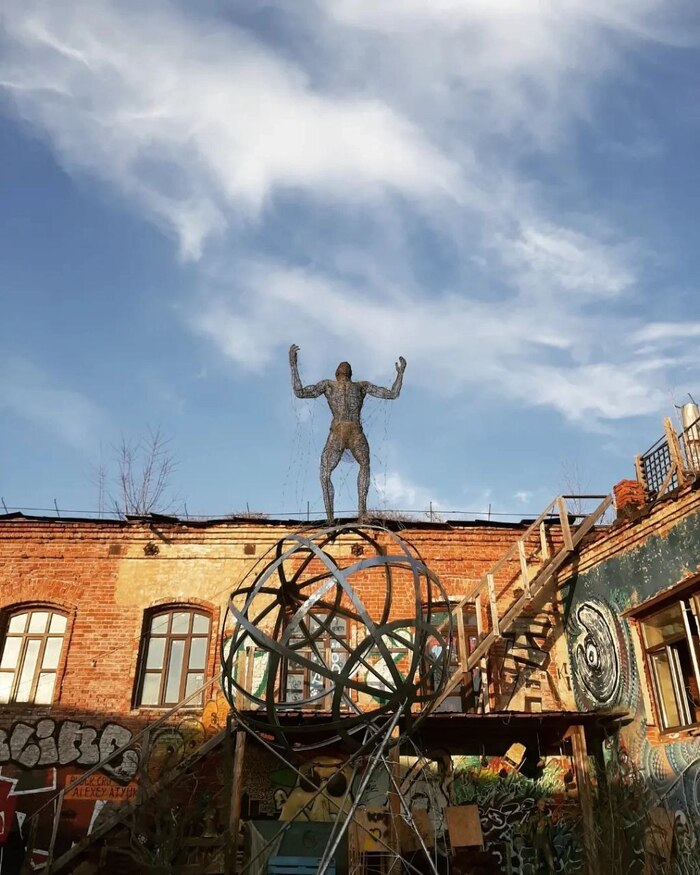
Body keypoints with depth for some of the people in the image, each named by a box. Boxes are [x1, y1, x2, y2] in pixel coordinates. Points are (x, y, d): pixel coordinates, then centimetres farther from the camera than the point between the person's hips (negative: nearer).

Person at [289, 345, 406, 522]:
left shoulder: (328, 384, 9)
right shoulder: (362, 385, 12)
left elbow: (299, 392, -1)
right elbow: (392, 394, 12)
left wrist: (293, 365, 4)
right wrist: (400, 372, 25)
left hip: (336, 438, -1)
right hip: (357, 437, 1)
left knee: (325, 474, 21)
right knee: (364, 466, 33)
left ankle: (330, 518, 4)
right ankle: (362, 510, 20)